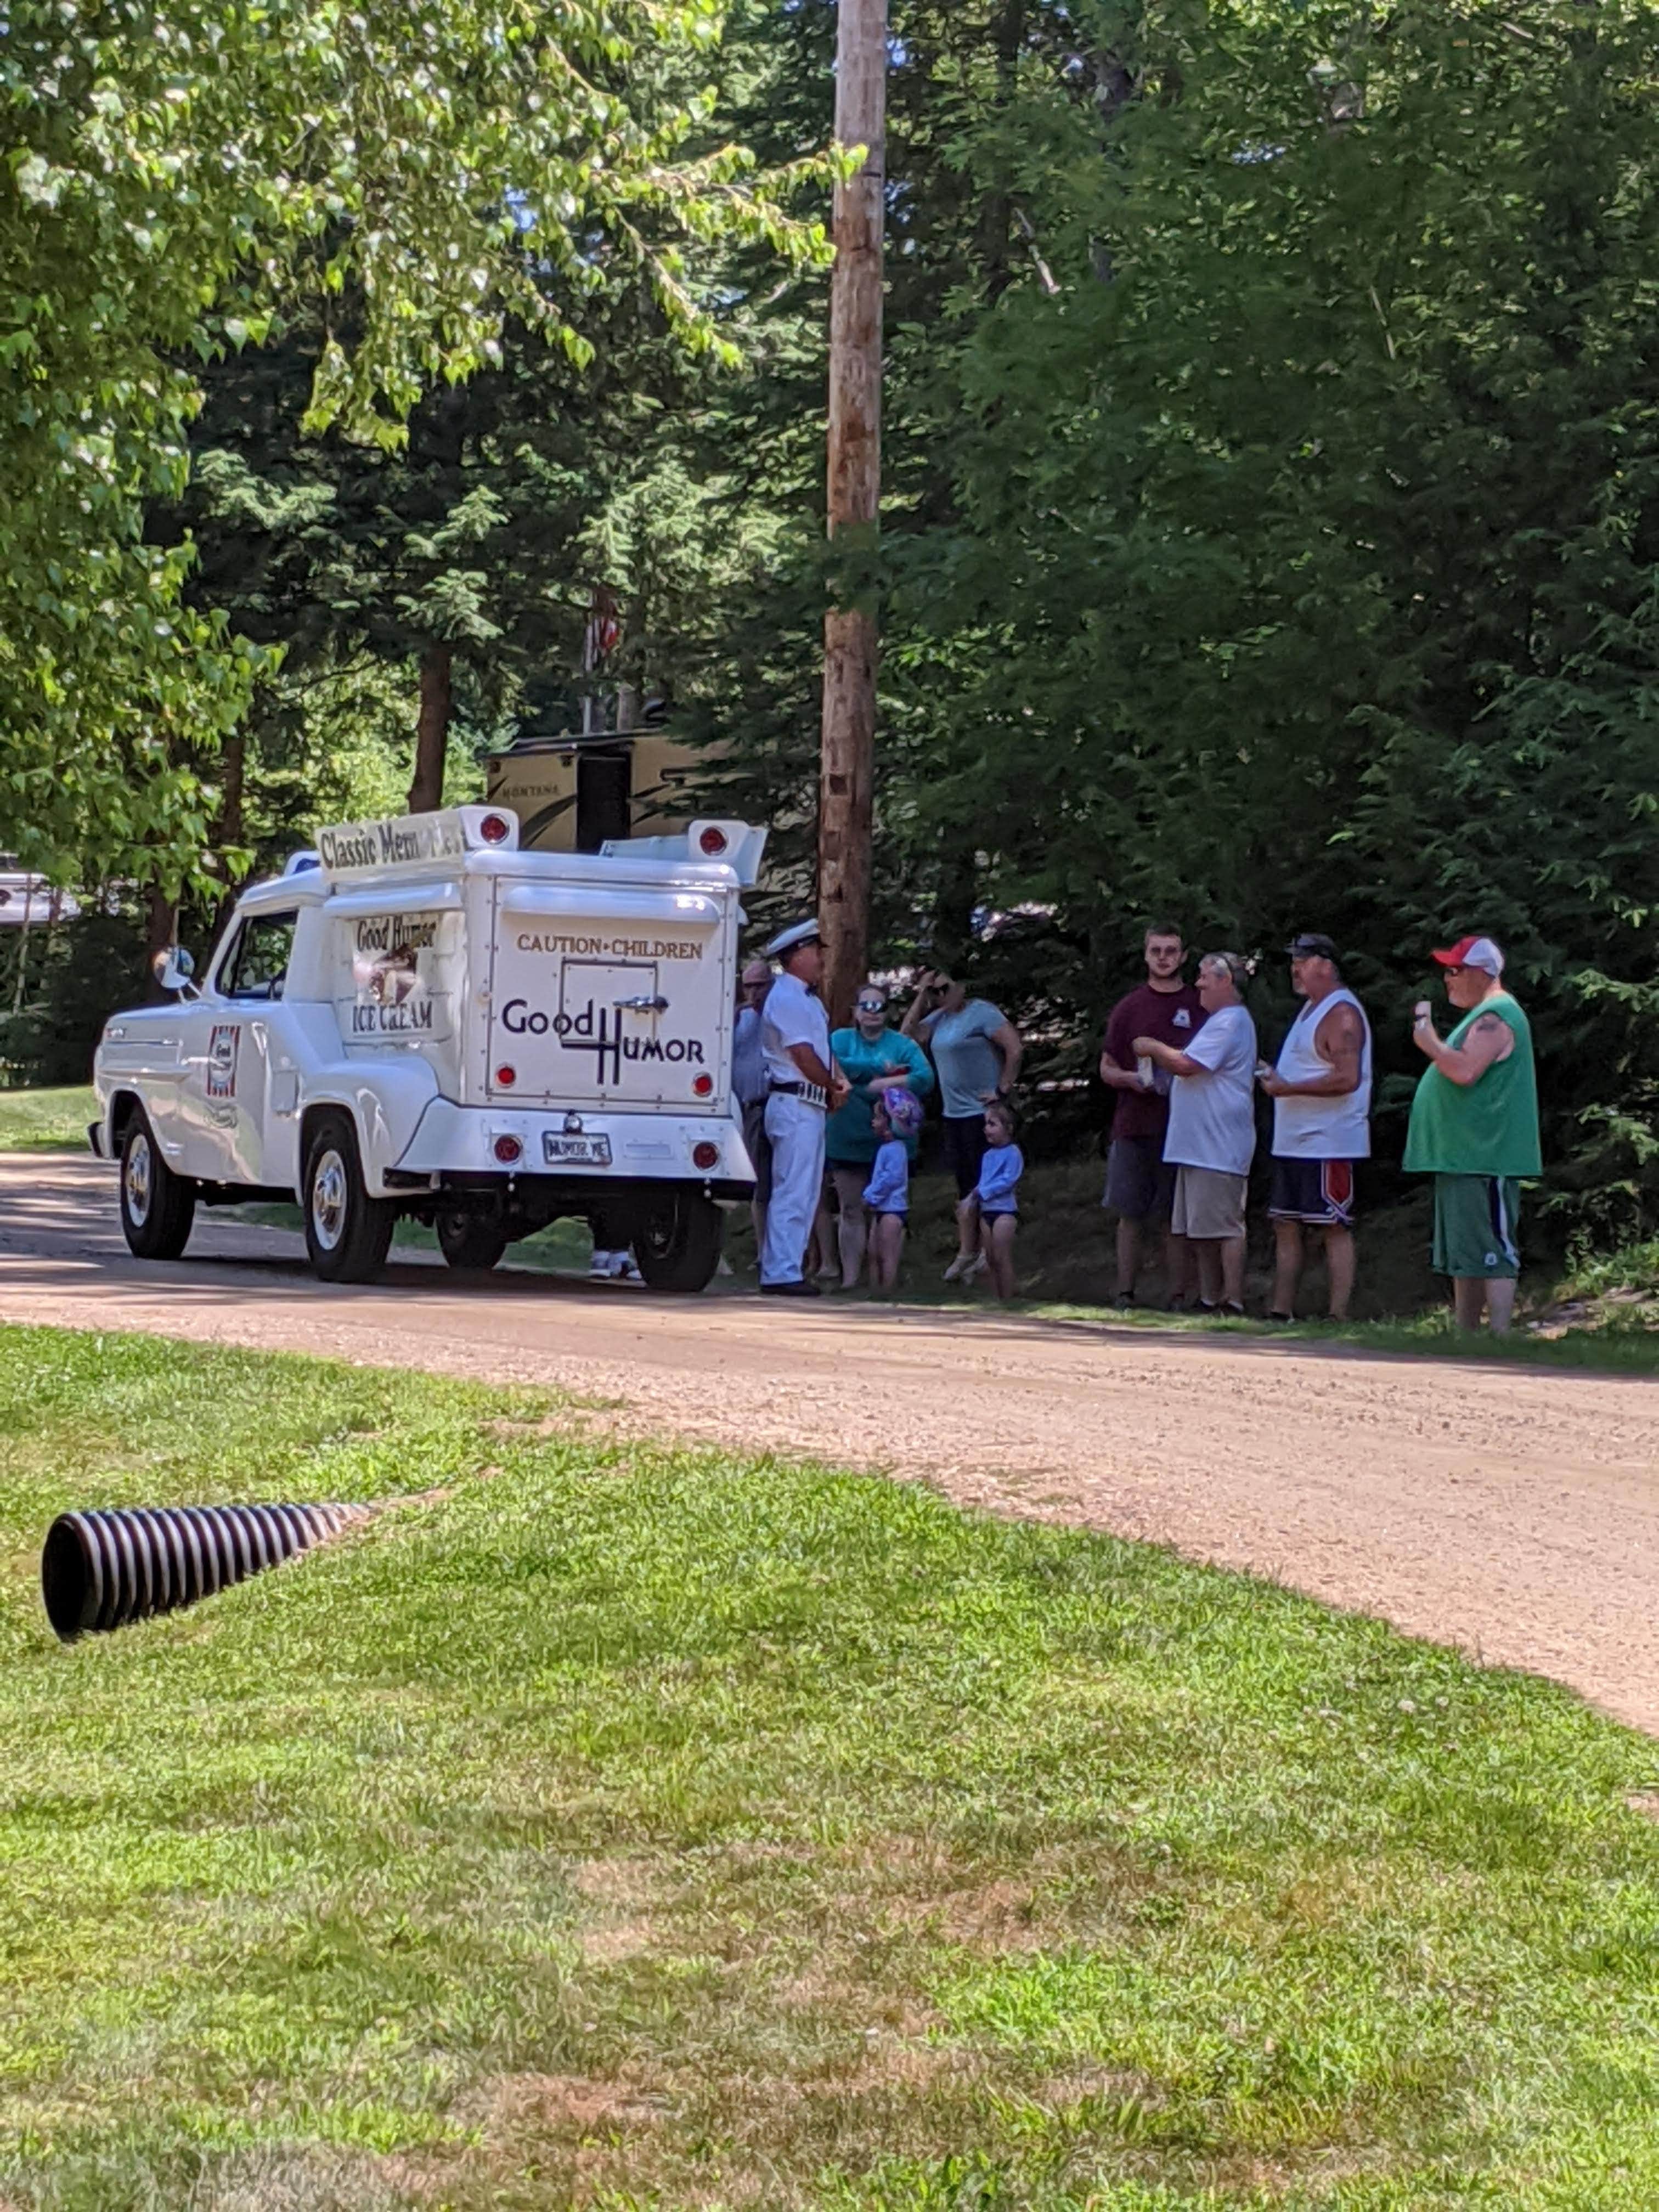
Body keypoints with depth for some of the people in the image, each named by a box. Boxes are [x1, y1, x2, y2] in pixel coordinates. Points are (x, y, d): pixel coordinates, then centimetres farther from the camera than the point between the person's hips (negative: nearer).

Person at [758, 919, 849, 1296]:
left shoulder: (808, 998, 20)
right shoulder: (786, 998, -12)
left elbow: (825, 1048, 20)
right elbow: (803, 1054, -18)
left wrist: (838, 1082, 2)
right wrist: (833, 1088, -5)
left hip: (810, 1106, 10)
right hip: (795, 1105, -10)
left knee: (804, 1192, 13)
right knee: (793, 1192, -11)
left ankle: (784, 1269, 17)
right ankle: (781, 1273, -12)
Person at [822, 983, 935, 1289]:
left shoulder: (903, 1044, 7)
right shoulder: (840, 1039, 10)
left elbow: (925, 1079, -8)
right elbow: (833, 1067, -12)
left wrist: (883, 1085, -16)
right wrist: (879, 1067, -13)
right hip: (849, 1140, 1)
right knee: (851, 1210, 1)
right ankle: (850, 1276, 3)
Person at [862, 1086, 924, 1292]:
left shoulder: (896, 1149, -15)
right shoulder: (884, 1148, 16)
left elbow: (892, 1177, -22)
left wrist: (870, 1196, -17)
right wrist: (868, 1194, 9)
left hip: (893, 1208, -10)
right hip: (881, 1208, 10)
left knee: (888, 1256, -8)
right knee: (874, 1254, 11)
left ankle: (887, 1291, -6)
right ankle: (874, 1289, 15)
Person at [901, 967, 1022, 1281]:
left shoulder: (981, 1013, -10)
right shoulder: (940, 1019, 14)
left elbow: (1015, 1049, -16)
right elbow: (909, 1034, 7)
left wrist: (1003, 1090, -16)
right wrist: (922, 995, 4)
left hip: (981, 1112, -8)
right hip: (954, 1114, 8)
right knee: (964, 1185, 12)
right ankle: (968, 1251, 19)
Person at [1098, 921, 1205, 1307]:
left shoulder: (1200, 1007, 8)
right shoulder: (1129, 1008, 9)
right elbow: (1106, 1069, 12)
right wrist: (1132, 1079, -9)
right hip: (1133, 1126, 1)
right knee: (1130, 1214, 1)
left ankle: (1178, 1297, 2)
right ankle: (1125, 1295, 5)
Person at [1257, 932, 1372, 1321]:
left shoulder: (1341, 1013, -14)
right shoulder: (1312, 1009, 18)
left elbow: (1347, 1078, -25)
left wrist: (1287, 1087, -20)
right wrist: (1274, 1077, 9)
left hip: (1328, 1144, -10)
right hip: (1293, 1142, 10)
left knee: (1334, 1228, -7)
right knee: (1285, 1226, 10)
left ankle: (1338, 1316, -6)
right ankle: (1281, 1311, 14)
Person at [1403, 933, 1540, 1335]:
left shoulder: (1495, 1018, -14)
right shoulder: (1485, 1015, 20)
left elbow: (1465, 1071, -26)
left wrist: (1428, 1039, -14)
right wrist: (1431, 1039, 15)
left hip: (1484, 1159, -11)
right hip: (1464, 1157, 11)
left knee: (1491, 1254, -13)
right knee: (1463, 1257, 14)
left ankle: (1500, 1335, -15)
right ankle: (1465, 1333, 19)